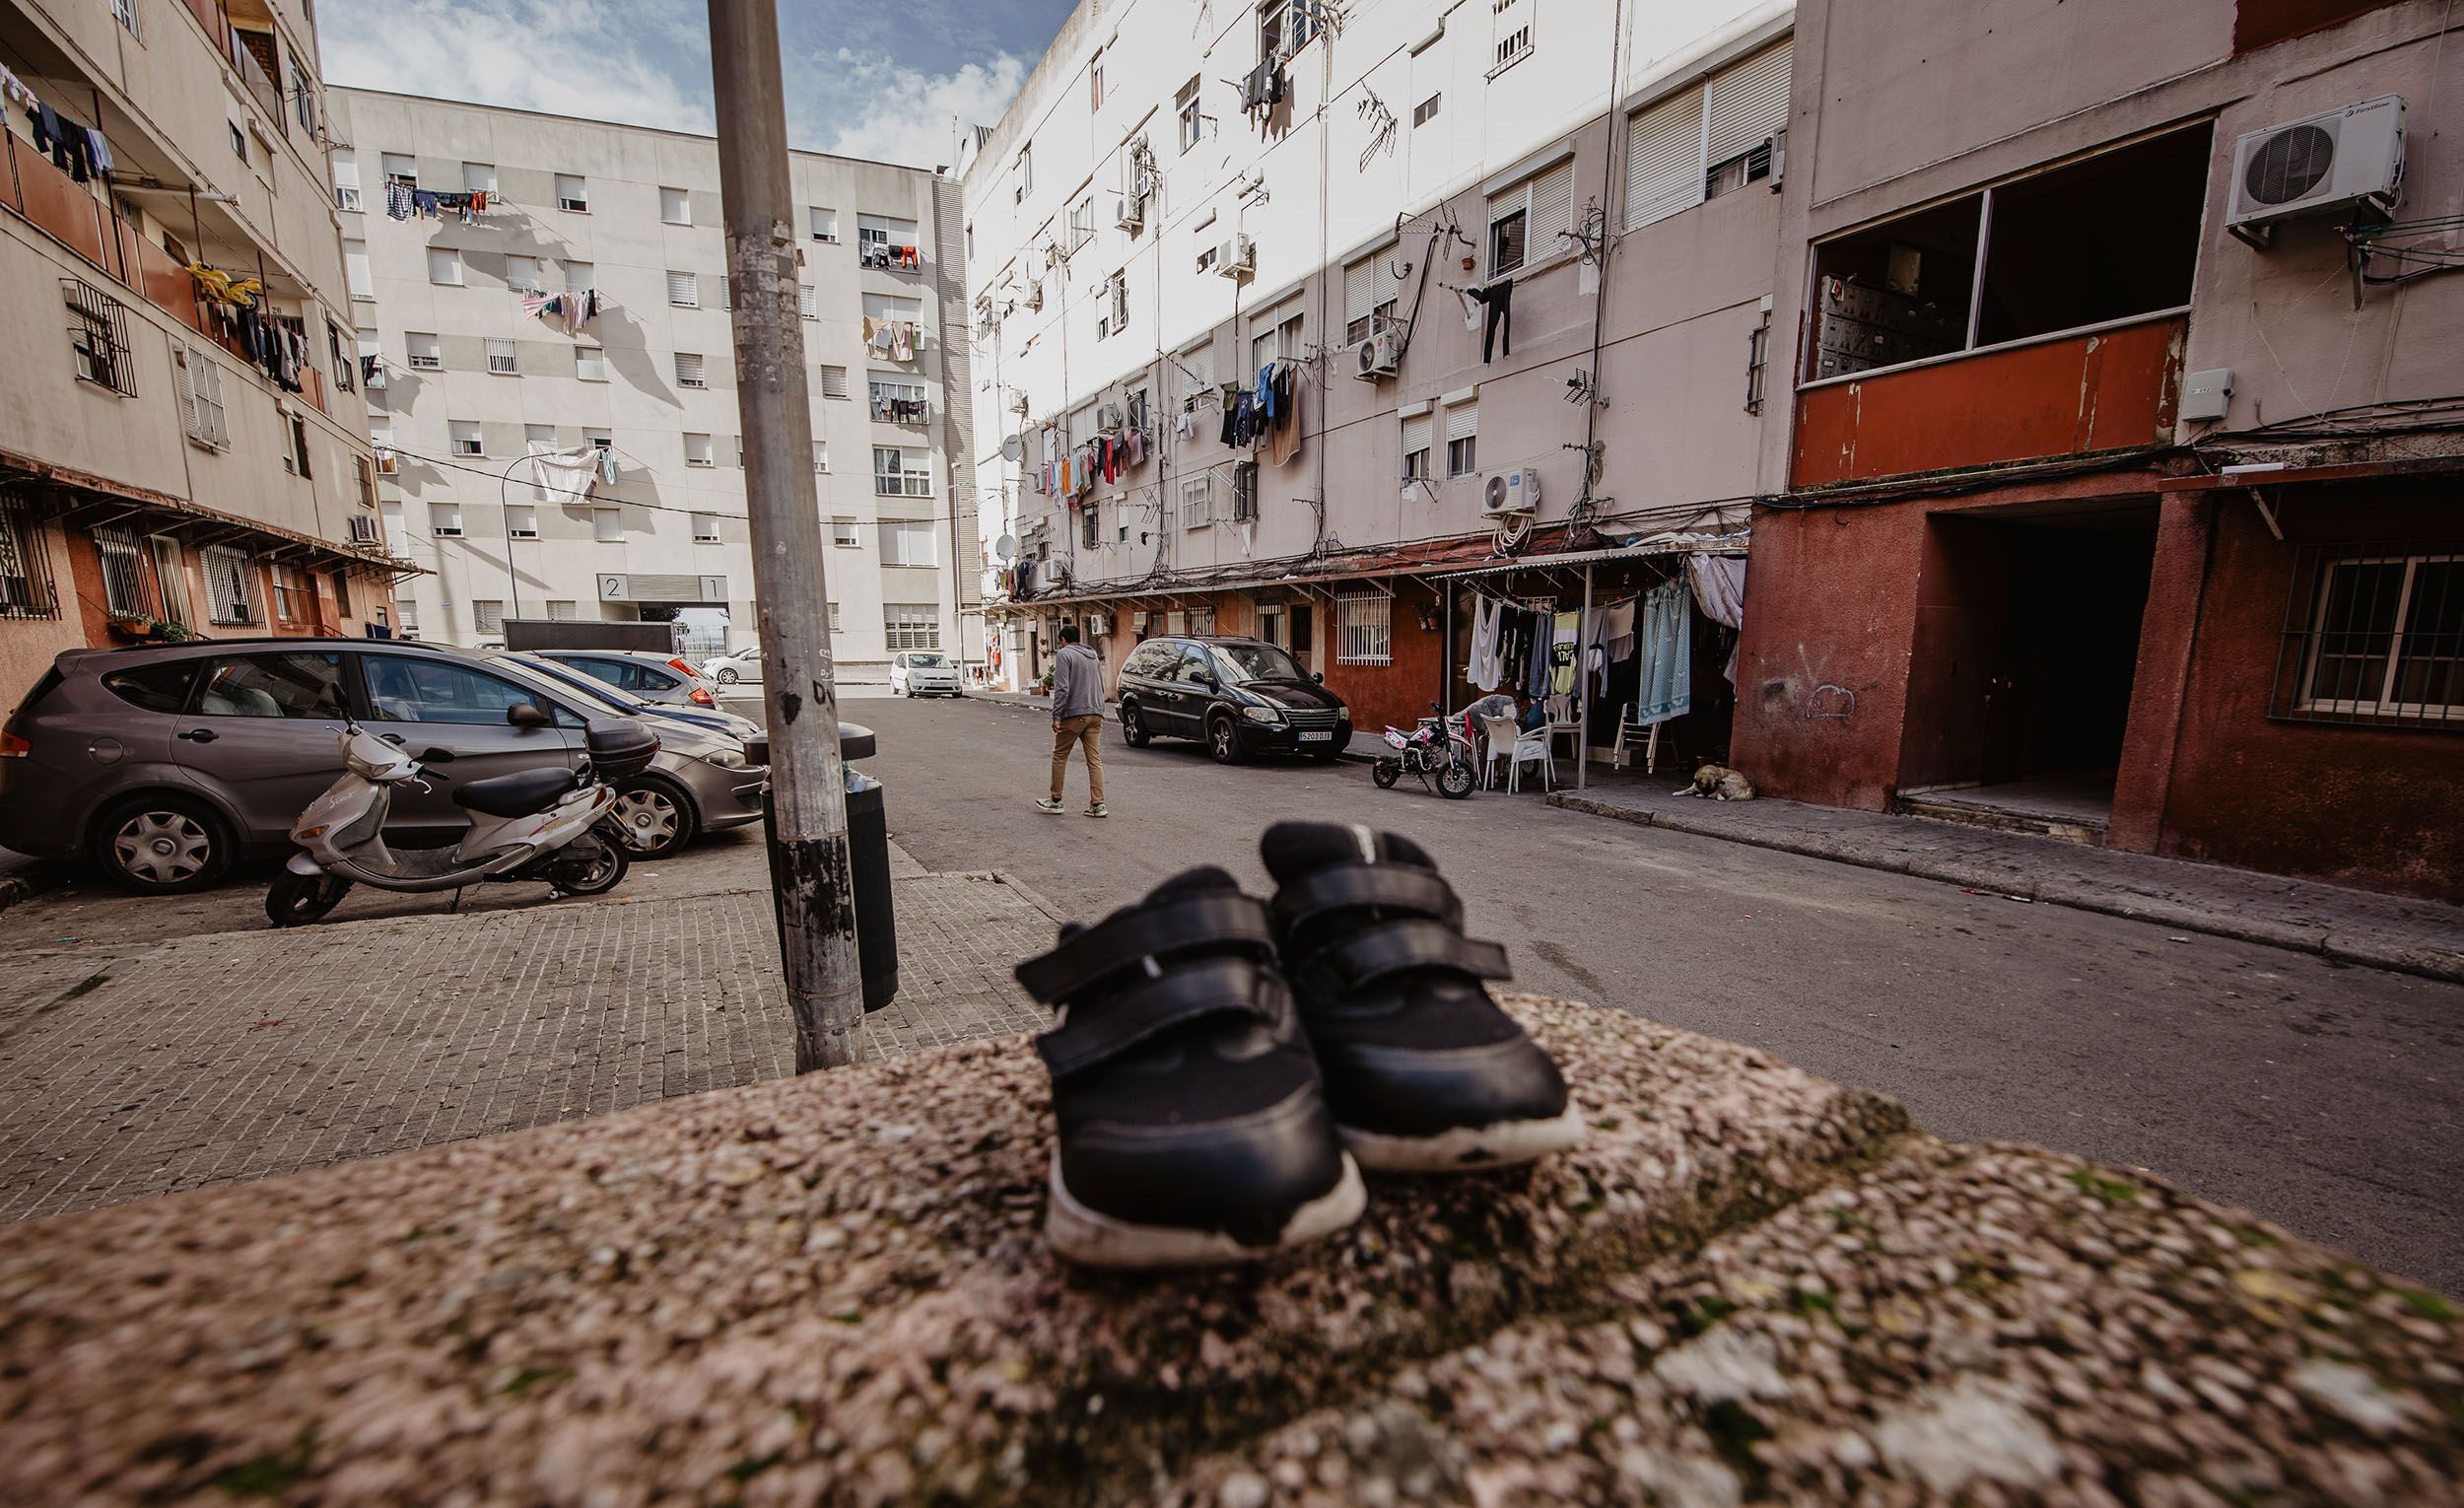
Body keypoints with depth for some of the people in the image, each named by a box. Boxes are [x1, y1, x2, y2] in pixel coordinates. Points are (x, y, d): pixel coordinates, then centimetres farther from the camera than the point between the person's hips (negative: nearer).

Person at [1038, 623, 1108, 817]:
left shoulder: (1064, 654, -5)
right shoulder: (1093, 656, 19)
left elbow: (1062, 688, -14)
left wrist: (1056, 716, -13)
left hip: (1074, 714, -6)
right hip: (1096, 714, 6)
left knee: (1060, 756, 9)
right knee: (1095, 760, 3)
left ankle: (1056, 800, 15)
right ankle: (1097, 804, -2)